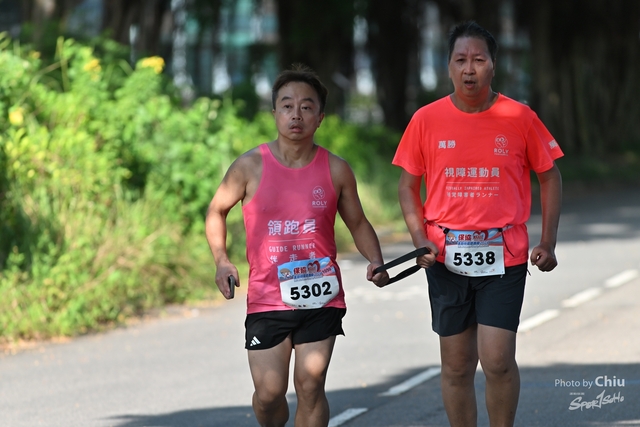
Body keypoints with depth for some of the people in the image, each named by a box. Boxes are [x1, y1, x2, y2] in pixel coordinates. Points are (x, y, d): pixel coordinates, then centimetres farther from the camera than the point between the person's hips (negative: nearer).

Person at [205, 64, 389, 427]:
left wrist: (376, 261, -6)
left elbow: (358, 223, 12)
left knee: (310, 385, -5)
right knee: (269, 391, -2)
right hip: (267, 298, 0)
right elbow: (217, 210, 11)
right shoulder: (251, 166, -4)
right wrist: (222, 260, -2)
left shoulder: (336, 170, -1)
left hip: (321, 297, 0)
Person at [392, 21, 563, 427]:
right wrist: (420, 239, -5)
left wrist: (548, 242, 2)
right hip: (446, 257, 2)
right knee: (457, 366, 7)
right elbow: (408, 185, 9)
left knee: (498, 361, -10)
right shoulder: (426, 120, 0)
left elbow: (550, 177, 9)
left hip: (505, 256, -1)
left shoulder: (520, 118, -2)